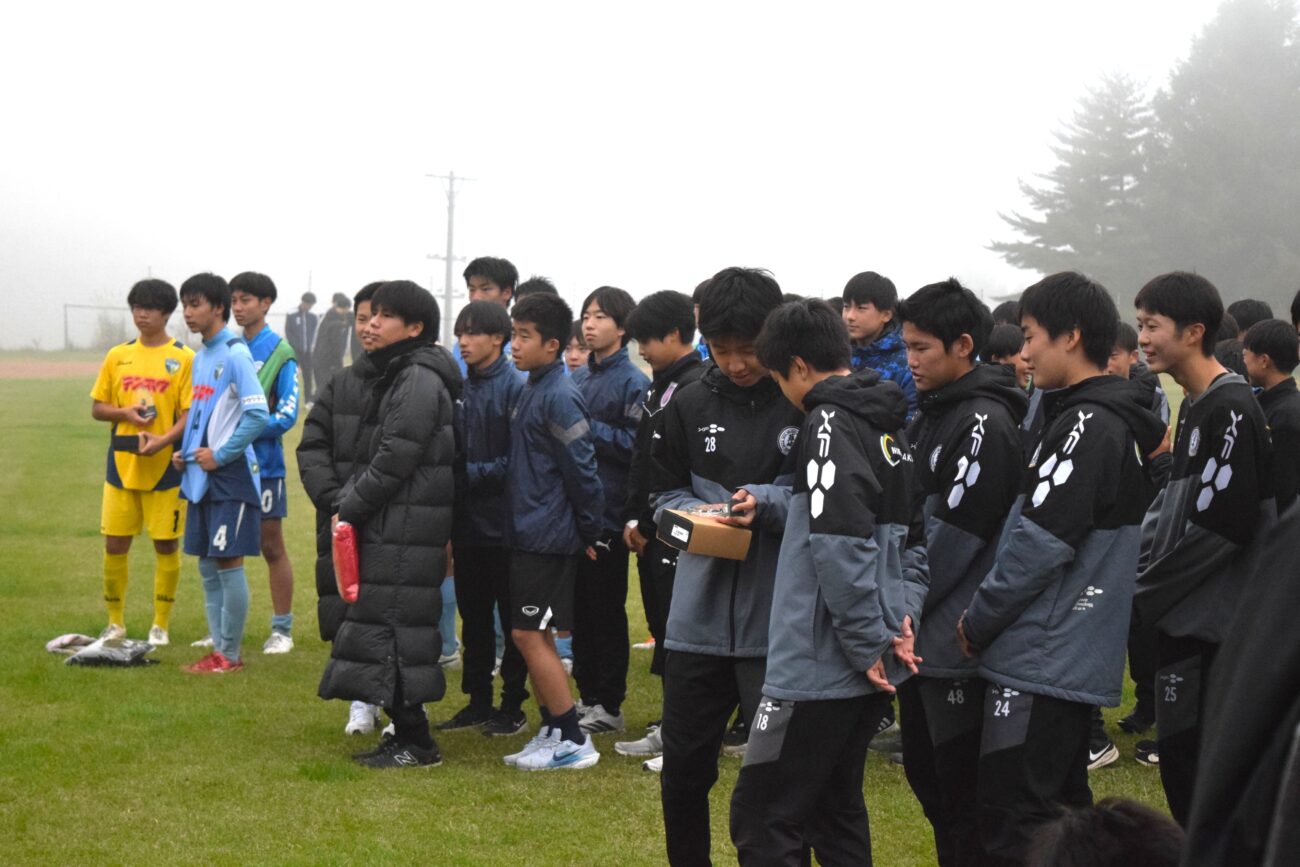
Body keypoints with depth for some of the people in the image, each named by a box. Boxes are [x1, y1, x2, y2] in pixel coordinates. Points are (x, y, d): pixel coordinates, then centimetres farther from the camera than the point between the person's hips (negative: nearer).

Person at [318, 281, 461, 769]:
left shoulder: (419, 381, -14)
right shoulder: (392, 376, 18)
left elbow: (394, 459, -19)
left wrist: (350, 506, -10)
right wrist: (346, 501, 10)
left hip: (406, 529, -10)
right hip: (387, 524, 10)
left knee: (394, 625, -9)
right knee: (381, 623, 12)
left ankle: (417, 744, -4)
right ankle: (405, 733, 19)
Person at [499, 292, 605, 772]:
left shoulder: (559, 396, -17)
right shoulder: (532, 390, 12)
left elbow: (581, 467, -17)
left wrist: (588, 530, -10)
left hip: (550, 537, -9)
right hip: (528, 533, 9)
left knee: (529, 634, -7)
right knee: (532, 635, 12)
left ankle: (573, 741, -1)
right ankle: (551, 731, 20)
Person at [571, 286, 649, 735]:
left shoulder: (632, 382, -8)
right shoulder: (578, 379, 14)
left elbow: (634, 445, -16)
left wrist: (586, 428, -17)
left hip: (608, 515, -7)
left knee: (607, 611, 0)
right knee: (580, 609, 11)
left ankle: (609, 706, 8)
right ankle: (587, 696, 20)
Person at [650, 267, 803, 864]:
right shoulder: (691, 404, 6)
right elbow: (664, 493, 12)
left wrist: (767, 504, -22)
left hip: (780, 622, -5)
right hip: (699, 615, 5)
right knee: (684, 766, 14)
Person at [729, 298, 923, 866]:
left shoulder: (830, 423, -14)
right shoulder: (890, 426, 13)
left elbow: (839, 546, -22)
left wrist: (870, 642, -16)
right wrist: (903, 616, 7)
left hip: (819, 664, -9)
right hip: (871, 667, 9)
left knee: (760, 818, -6)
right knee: (835, 804, 19)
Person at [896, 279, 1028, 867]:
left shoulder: (985, 422, -15)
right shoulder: (930, 415, 13)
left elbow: (953, 537, -19)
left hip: (954, 642, -9)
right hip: (918, 638, 9)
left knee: (960, 790, -3)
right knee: (924, 773, 16)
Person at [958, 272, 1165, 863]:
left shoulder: (1086, 426, -16)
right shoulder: (1120, 424, 14)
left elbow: (1039, 542, -20)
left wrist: (977, 621, -8)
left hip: (1043, 660, -10)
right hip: (1077, 656, 10)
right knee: (1063, 810, 16)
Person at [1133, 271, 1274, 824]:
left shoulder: (1231, 411, -16)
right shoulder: (1194, 406, 14)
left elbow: (1222, 527, -21)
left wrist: (1148, 589, -12)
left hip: (1211, 624, -9)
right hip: (1181, 618, 9)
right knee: (1178, 758, 14)